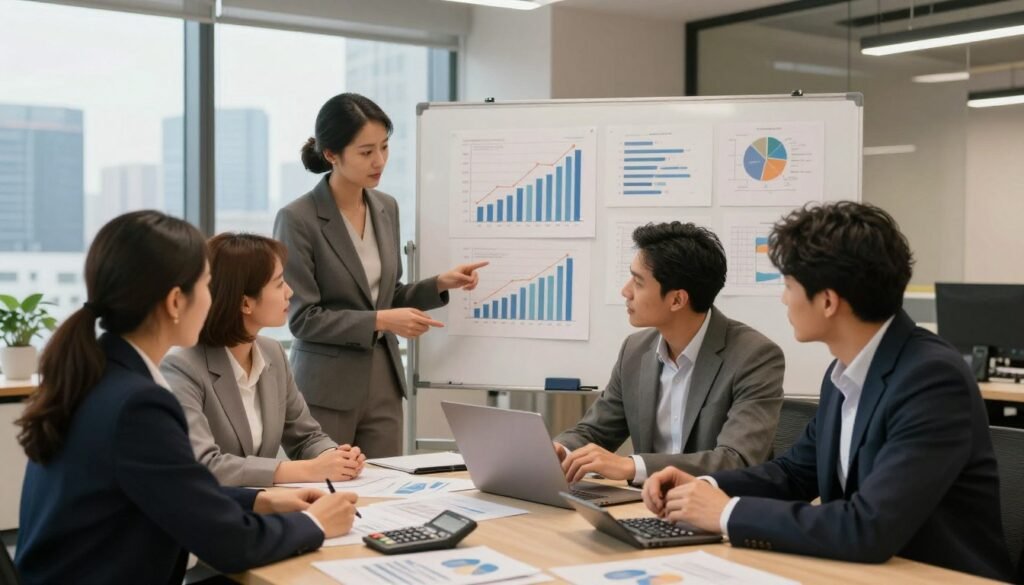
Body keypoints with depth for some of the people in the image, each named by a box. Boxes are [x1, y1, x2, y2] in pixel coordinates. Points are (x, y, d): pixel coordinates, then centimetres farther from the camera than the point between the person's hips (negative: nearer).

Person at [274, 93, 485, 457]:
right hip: (326, 389, -5)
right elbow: (302, 317, -14)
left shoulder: (386, 208, 6)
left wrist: (440, 284, -1)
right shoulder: (298, 219, -13)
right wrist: (380, 321, -19)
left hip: (383, 383, 6)